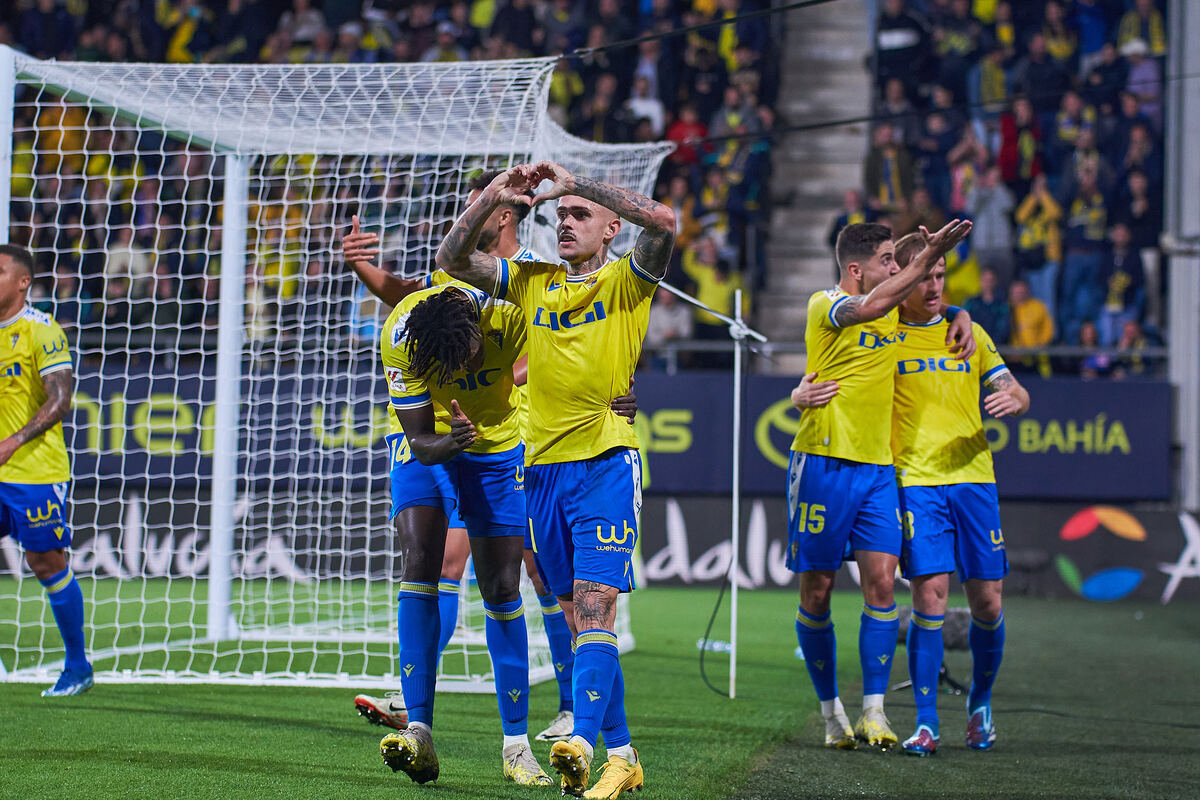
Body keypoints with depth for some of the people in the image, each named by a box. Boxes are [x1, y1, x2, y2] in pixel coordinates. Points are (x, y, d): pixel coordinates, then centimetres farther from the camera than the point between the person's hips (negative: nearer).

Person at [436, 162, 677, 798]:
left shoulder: (625, 281, 0)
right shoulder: (532, 281, 14)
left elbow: (662, 221, -18)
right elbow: (452, 260, 11)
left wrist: (576, 182, -15)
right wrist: (492, 198, -2)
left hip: (605, 464, -5)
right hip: (543, 469, 5)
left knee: (594, 609, -16)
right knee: (579, 619, 7)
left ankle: (580, 744, -29)